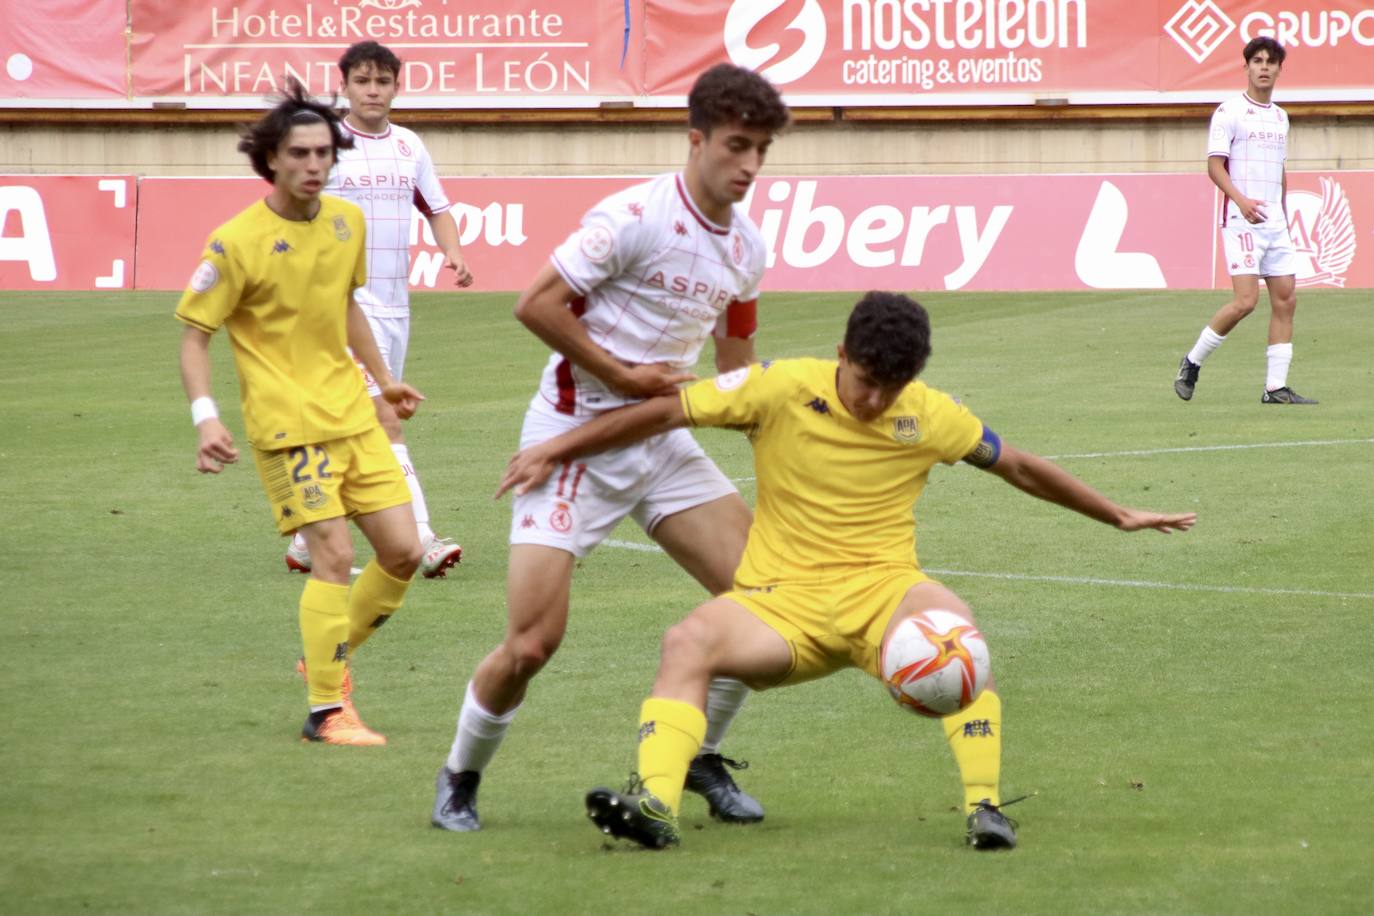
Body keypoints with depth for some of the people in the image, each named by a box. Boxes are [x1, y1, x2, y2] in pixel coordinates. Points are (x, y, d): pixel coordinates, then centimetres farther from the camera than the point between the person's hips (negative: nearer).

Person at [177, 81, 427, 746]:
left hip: (353, 414, 7)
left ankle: (328, 659, 25)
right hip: (287, 423, -7)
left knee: (403, 552, 3)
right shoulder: (236, 243, -13)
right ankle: (327, 710, -6)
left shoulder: (347, 222, 6)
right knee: (334, 555, -15)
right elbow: (193, 335, -10)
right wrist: (205, 416, -22)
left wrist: (383, 379, 28)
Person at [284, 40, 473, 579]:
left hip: (395, 305, 7)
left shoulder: (409, 146, 12)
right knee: (385, 420, -17)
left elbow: (437, 208, 19)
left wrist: (453, 252, 3)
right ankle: (422, 540, -22)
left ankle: (308, 542, 20)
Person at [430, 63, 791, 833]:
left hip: (662, 440, 7)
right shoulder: (635, 217, -17)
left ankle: (703, 758, 15)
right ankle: (461, 780, 15)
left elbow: (737, 367, 19)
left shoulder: (747, 248, 7)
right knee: (533, 642, -11)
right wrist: (624, 377, -15)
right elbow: (537, 306, -17)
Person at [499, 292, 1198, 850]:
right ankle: (655, 805, -43)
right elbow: (667, 412, -3)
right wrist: (555, 451, -6)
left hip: (882, 594, 0)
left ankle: (984, 805, -28)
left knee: (953, 622, -35)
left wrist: (1118, 516, 21)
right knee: (688, 642, -31)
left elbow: (1018, 468, 16)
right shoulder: (781, 389, -5)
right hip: (780, 602, 0)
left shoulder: (931, 416, 1)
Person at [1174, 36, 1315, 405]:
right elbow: (1214, 165, -11)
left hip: (1275, 223, 7)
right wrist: (1241, 199, -25)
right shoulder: (1230, 111, -5)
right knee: (1246, 301, -15)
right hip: (1242, 221, -7)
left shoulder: (1280, 117, 17)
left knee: (1286, 299, 0)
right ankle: (1192, 362, 3)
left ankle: (1276, 387, 2)